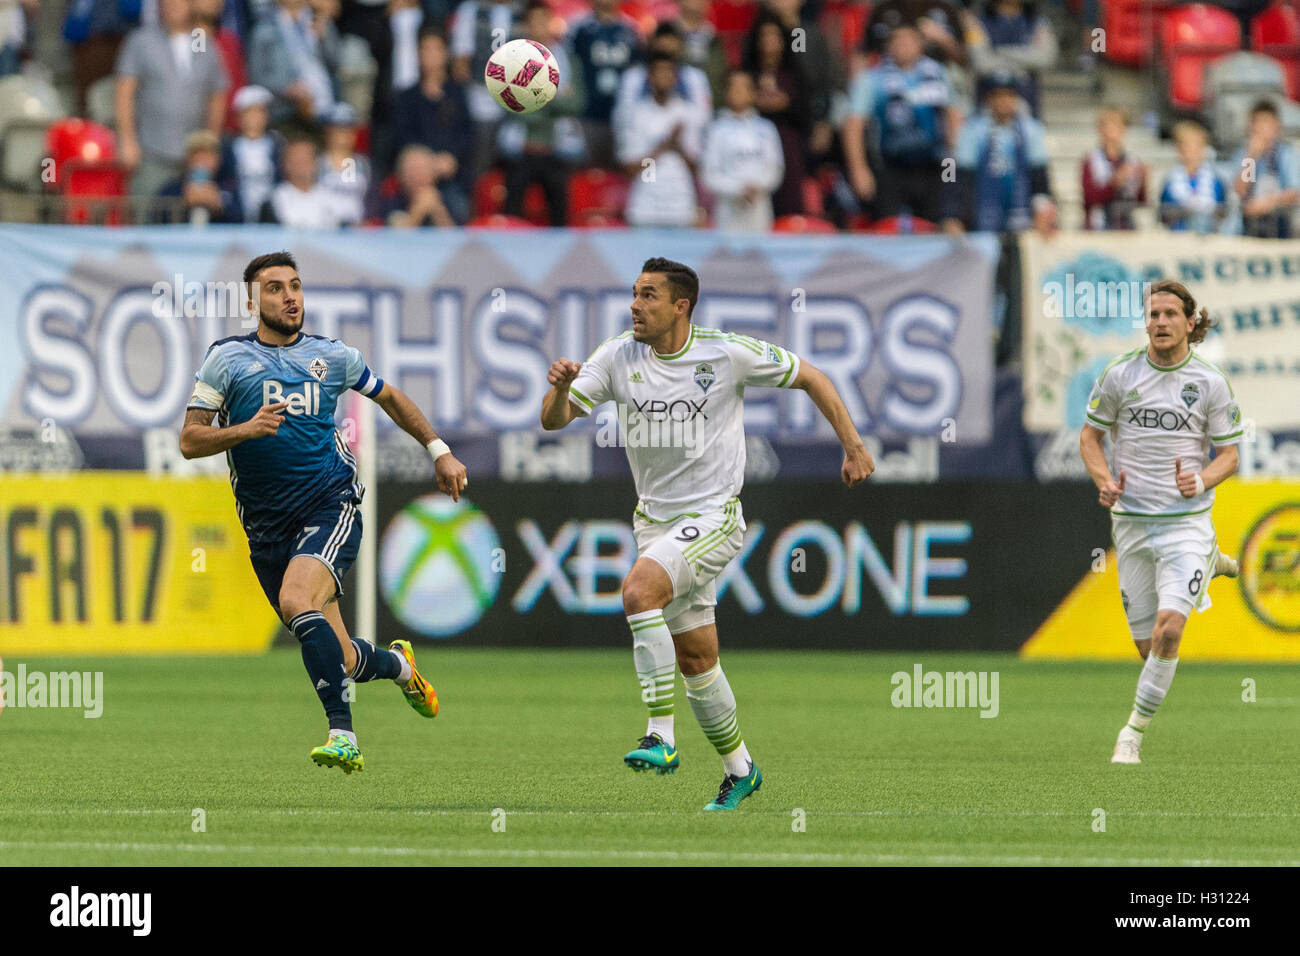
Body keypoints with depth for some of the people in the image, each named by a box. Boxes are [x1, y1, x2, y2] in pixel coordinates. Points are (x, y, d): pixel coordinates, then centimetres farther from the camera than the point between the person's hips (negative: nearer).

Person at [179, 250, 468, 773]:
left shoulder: (333, 356, 9)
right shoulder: (228, 357, 4)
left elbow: (389, 397, 27)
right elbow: (189, 441, -2)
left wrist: (439, 450, 24)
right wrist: (244, 430, -18)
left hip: (331, 506, -2)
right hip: (267, 527, 2)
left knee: (297, 600, -31)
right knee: (340, 659, 2)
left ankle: (343, 736, -31)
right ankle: (397, 664, 37)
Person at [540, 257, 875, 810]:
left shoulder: (729, 353, -11)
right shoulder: (618, 357, -1)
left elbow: (809, 377, 1)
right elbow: (555, 420, -6)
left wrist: (853, 446, -2)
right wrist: (559, 388, -29)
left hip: (713, 517, -5)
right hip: (654, 518, 5)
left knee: (639, 591, -30)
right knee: (694, 659, 9)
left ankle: (661, 736, -28)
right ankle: (738, 770, 26)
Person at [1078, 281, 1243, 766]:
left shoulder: (1211, 383, -2)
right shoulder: (1120, 375, 0)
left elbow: (1228, 453, 5)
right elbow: (1090, 435, 11)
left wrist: (1201, 480, -16)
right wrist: (1105, 480, -8)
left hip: (1186, 519, -2)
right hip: (1131, 520, 2)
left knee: (1168, 629, -21)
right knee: (1148, 646, 5)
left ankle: (1134, 733, -8)